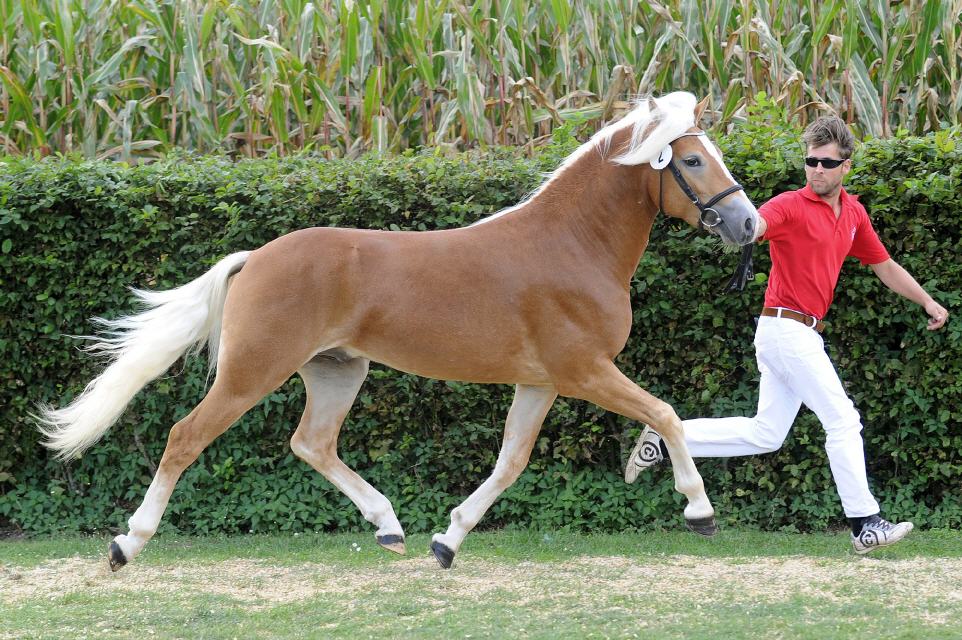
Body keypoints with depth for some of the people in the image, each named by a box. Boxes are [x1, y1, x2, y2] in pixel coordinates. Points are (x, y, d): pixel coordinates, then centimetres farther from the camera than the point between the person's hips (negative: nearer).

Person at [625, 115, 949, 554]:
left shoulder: (853, 213, 13)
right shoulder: (791, 206, -11)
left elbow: (884, 266, 25)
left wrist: (927, 302, 25)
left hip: (801, 334, 8)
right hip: (787, 329, -8)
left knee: (765, 435, 10)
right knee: (843, 420, -8)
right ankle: (865, 524, -4)